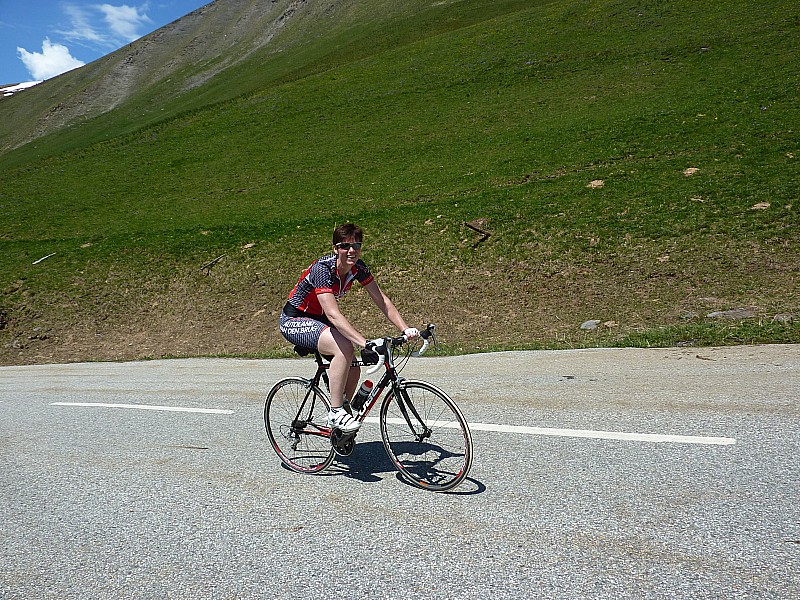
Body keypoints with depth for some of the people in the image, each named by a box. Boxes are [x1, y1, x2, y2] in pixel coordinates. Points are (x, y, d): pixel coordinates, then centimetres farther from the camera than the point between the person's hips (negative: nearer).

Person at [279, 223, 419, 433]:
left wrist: (405, 329, -22)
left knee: (353, 371, -1)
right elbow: (333, 315, -40)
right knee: (345, 347, -32)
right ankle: (336, 413, -20)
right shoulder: (322, 269, -31)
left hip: (317, 319, 8)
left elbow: (382, 301, -8)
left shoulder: (358, 267, -9)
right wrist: (365, 342, -49)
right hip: (294, 321, -8)